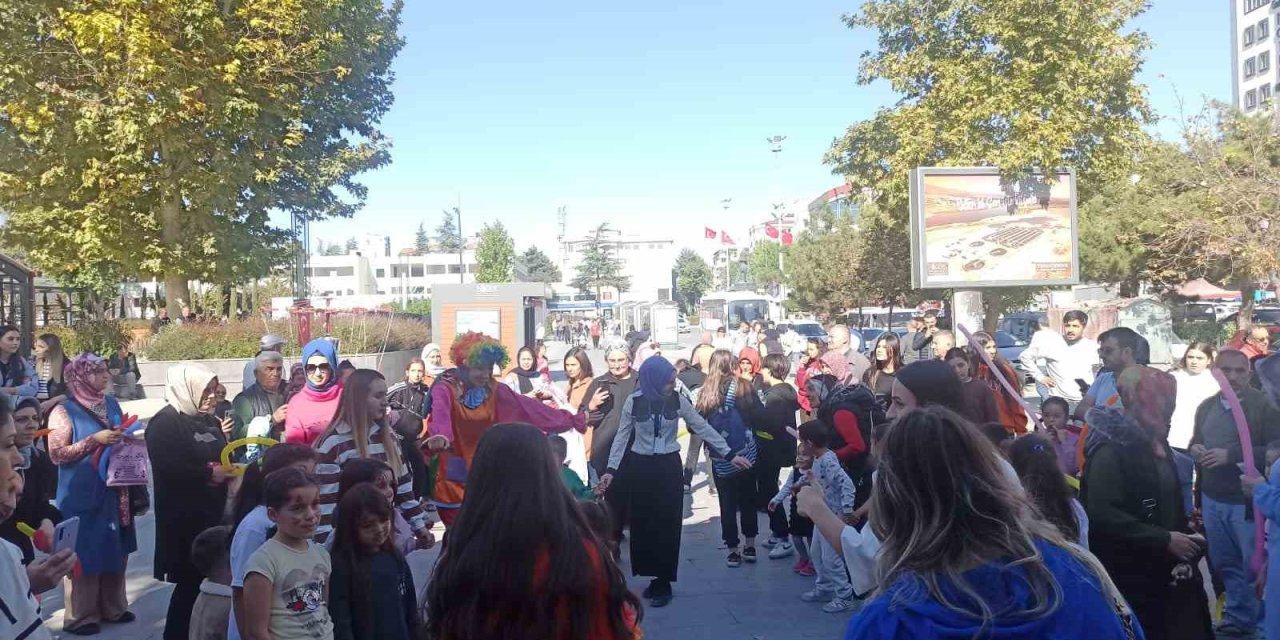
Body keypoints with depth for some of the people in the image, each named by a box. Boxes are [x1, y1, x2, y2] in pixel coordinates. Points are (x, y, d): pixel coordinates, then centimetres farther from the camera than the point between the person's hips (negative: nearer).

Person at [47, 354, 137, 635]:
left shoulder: (112, 404, 8)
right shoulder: (64, 411, -10)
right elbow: (57, 454, -15)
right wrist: (94, 440, -21)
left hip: (114, 492, 6)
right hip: (82, 496, -6)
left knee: (115, 550, 13)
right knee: (84, 554, 1)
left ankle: (113, 607, 25)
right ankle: (80, 616, 13)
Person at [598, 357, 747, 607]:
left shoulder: (678, 400, -6)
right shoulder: (633, 401, -7)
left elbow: (702, 427, -1)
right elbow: (622, 437, 0)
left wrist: (730, 454, -4)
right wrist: (611, 470, -8)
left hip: (668, 466, 0)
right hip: (640, 467, 1)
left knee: (666, 525, 0)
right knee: (643, 525, 5)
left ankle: (663, 582, 9)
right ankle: (653, 577, 20)